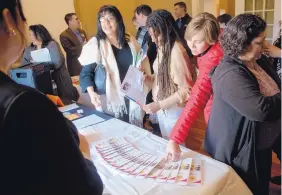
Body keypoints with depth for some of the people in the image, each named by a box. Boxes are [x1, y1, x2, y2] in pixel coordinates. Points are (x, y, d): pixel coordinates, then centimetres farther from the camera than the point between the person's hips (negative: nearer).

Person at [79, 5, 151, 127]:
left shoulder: (130, 41, 6)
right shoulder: (95, 44, -7)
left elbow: (142, 62, 20)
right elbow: (86, 73, -10)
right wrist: (92, 93, -26)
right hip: (111, 99, -4)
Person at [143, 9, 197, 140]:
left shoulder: (176, 51, -23)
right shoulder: (163, 48, -1)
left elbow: (186, 90, -22)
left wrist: (159, 105, -22)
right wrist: (149, 79, -4)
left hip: (174, 110, -7)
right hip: (162, 108, 8)